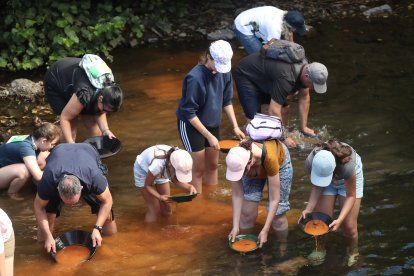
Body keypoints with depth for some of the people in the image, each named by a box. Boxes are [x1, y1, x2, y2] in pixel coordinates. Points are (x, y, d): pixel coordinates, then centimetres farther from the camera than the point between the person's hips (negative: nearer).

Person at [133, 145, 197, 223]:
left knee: (167, 210, 2)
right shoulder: (157, 165, -44)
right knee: (154, 209, -9)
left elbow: (175, 179, -12)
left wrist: (189, 187, -30)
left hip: (161, 171, 5)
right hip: (143, 171, -4)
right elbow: (148, 185, -24)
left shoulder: (179, 163, -32)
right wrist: (160, 197, -41)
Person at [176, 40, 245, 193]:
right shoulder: (195, 78, -30)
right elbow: (189, 113, -23)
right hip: (192, 125, -6)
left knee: (213, 165, 17)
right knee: (198, 168, 3)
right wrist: (209, 136, -23)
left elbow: (227, 101, 3)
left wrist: (235, 126, -3)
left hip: (213, 123, 6)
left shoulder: (224, 72, -12)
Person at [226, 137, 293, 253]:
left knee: (277, 214, -6)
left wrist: (265, 230, -34)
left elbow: (274, 199, -35)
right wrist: (235, 226, -23)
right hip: (253, 170, 3)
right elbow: (237, 195, -22)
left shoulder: (269, 158, -45)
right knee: (247, 211, -8)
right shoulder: (236, 160, -36)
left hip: (280, 162, -3)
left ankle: (283, 250, 17)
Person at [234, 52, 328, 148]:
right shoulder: (286, 78, -41)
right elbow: (273, 111, -39)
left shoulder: (306, 68, -14)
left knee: (284, 108, -1)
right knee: (254, 118, -21)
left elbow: (304, 98, 0)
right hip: (245, 75, -8)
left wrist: (304, 127, 1)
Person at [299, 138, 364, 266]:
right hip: (329, 183, 3)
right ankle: (320, 249, 24)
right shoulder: (310, 163, -35)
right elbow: (317, 187, -16)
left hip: (349, 178, -3)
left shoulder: (347, 166, -43)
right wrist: (308, 209, -29)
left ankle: (353, 253, 22)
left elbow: (351, 196, -27)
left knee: (348, 226, -6)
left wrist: (339, 220, -37)